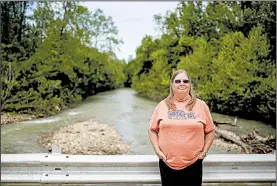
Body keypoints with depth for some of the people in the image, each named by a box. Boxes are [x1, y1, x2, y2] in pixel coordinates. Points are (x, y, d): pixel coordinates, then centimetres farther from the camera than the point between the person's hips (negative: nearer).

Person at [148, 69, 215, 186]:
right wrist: (157, 150, -1)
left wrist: (204, 151, 0)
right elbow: (152, 129, 8)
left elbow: (210, 131, 7)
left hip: (193, 164, 0)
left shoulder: (201, 105, 2)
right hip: (167, 163, 1)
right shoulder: (162, 105, 3)